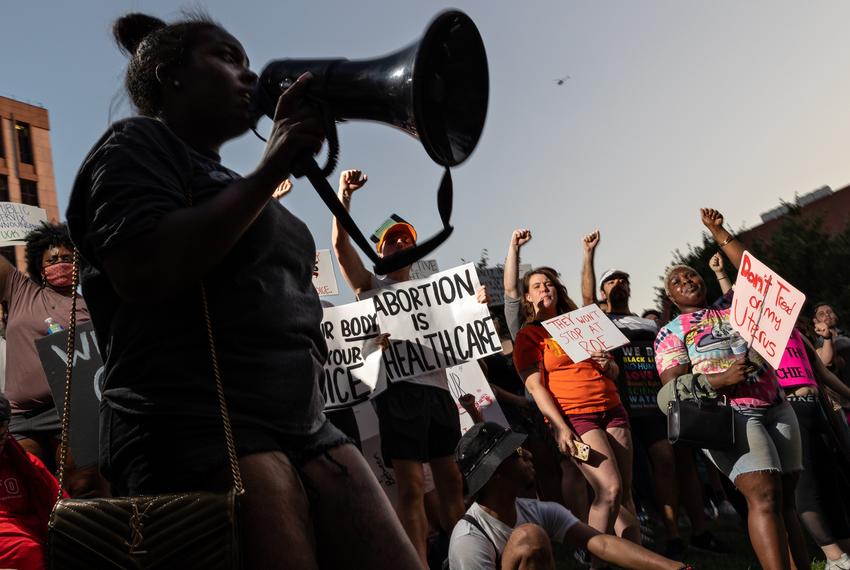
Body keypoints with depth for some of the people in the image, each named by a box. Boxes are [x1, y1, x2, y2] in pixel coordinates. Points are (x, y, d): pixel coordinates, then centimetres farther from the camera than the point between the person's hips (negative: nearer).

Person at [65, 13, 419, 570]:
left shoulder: (228, 183, 28)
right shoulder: (136, 144, 5)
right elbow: (143, 273, -15)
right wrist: (270, 170, -10)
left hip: (304, 425, 8)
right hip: (196, 429, -7)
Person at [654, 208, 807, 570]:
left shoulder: (730, 306, 20)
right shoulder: (671, 333, 4)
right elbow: (674, 387, -7)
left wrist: (719, 233, 12)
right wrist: (721, 379, -21)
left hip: (775, 407, 6)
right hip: (727, 415, -5)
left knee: (785, 496, 5)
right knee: (763, 495, -19)